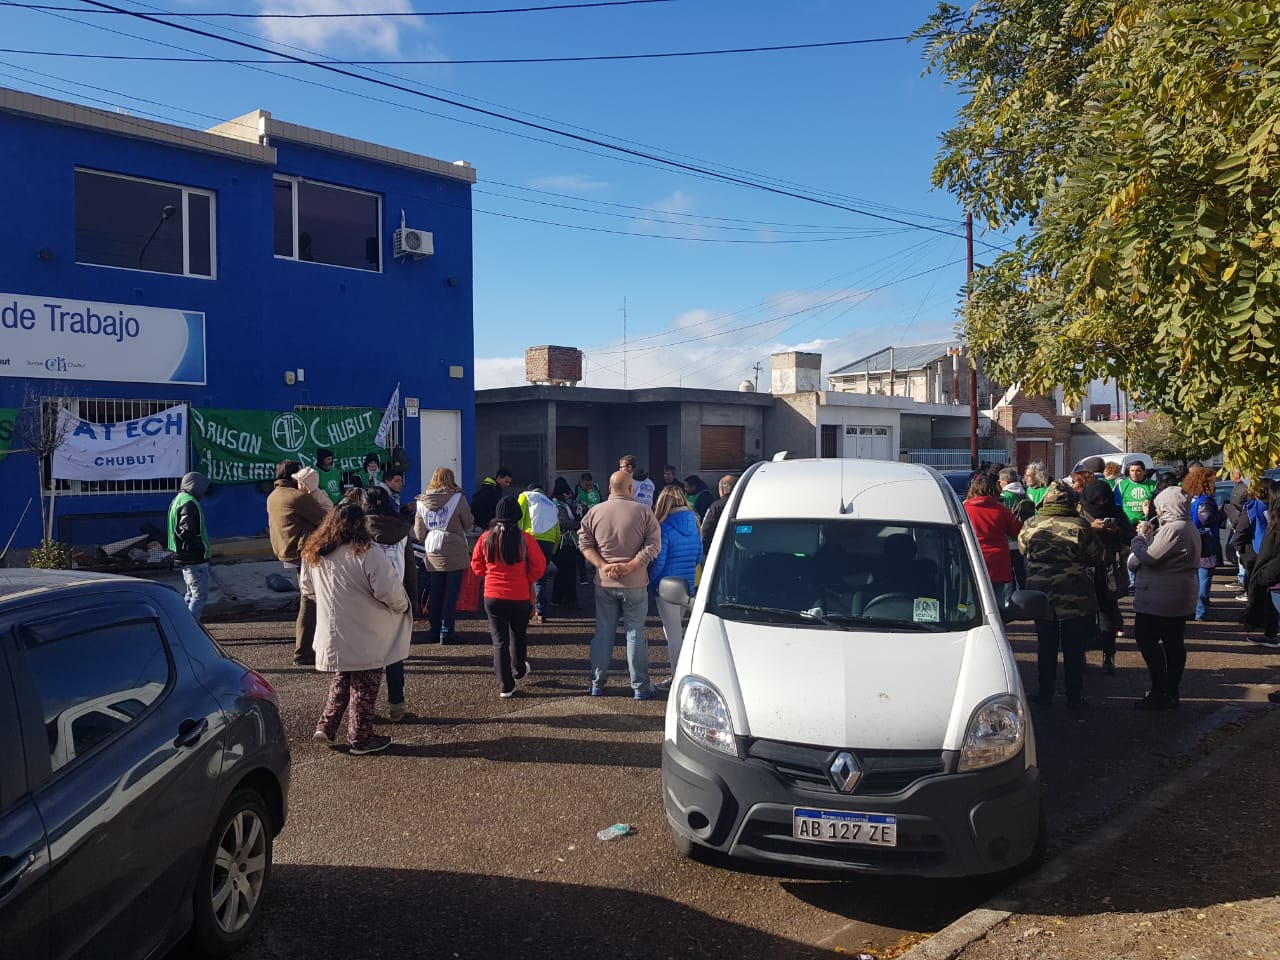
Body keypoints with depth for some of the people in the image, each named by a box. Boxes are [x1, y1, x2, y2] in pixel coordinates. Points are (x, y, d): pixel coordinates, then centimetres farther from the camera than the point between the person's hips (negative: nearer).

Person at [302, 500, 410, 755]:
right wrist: (403, 607, -2)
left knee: (342, 680, 25)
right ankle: (361, 738, 16)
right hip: (366, 638, -6)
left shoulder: (313, 554, -1)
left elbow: (307, 588, 13)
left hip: (332, 635, 6)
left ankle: (326, 726, 24)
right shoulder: (365, 553, -21)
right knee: (364, 687, 8)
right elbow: (389, 590, -21)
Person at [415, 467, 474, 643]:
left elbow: (418, 534, 6)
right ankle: (446, 632, 2)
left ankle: (434, 631, 17)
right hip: (455, 553, -4)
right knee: (451, 593, 3)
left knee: (434, 594, 12)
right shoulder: (458, 498, -9)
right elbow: (468, 524, -1)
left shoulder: (421, 502, 3)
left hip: (432, 555, 4)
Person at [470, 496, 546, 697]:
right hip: (519, 596, -1)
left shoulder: (486, 538, -5)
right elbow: (539, 566, -7)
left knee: (499, 640, 7)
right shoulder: (524, 539, -12)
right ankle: (518, 670, 43)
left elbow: (476, 566, 5)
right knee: (518, 635, 23)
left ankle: (505, 686, 5)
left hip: (492, 596, 1)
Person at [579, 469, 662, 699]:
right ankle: (640, 687, 10)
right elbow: (654, 545, -11)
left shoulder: (594, 513, 2)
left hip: (604, 583, 2)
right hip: (635, 584, -2)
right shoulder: (643, 512, -6)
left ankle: (597, 684, 19)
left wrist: (603, 565, -9)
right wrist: (630, 566, -14)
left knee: (603, 634, 12)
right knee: (635, 634, 5)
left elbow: (584, 544, -2)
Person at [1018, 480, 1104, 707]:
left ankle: (1045, 693, 17)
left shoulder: (1031, 525, -8)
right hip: (1076, 597, -1)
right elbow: (1097, 556, -2)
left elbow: (1023, 549, 9)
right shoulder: (1079, 526, -13)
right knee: (1074, 649, 9)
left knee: (1046, 646, 12)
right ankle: (1074, 695, 16)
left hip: (1041, 594, 2)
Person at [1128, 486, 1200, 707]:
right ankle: (1171, 692, 21)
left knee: (1146, 640, -3)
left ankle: (1159, 692, -2)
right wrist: (1150, 536, 6)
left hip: (1160, 598, -10)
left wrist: (1140, 537, -5)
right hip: (1180, 598, 10)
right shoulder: (1188, 528, 14)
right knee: (1173, 644, 13)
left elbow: (1149, 557, -20)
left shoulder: (1173, 529, -21)